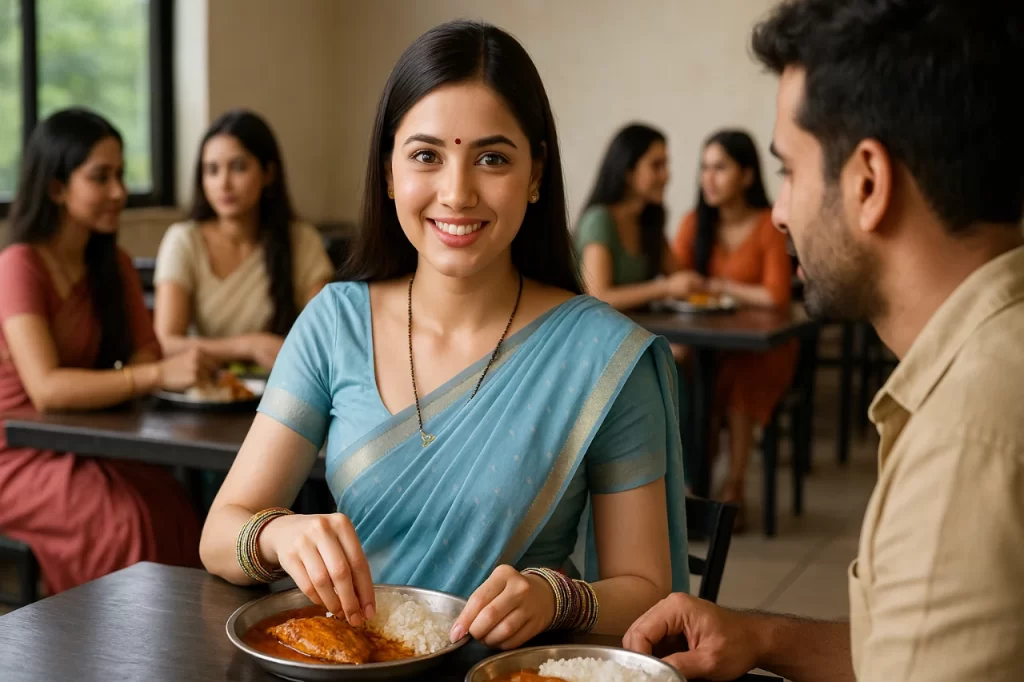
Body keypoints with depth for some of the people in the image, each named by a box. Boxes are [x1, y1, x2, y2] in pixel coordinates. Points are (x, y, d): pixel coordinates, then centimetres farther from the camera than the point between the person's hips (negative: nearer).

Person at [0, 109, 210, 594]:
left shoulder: (113, 266, 10)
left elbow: (145, 354, 5)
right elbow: (46, 388, -25)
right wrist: (157, 375, -34)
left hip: (80, 447, 6)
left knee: (172, 504, -23)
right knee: (124, 520, -30)